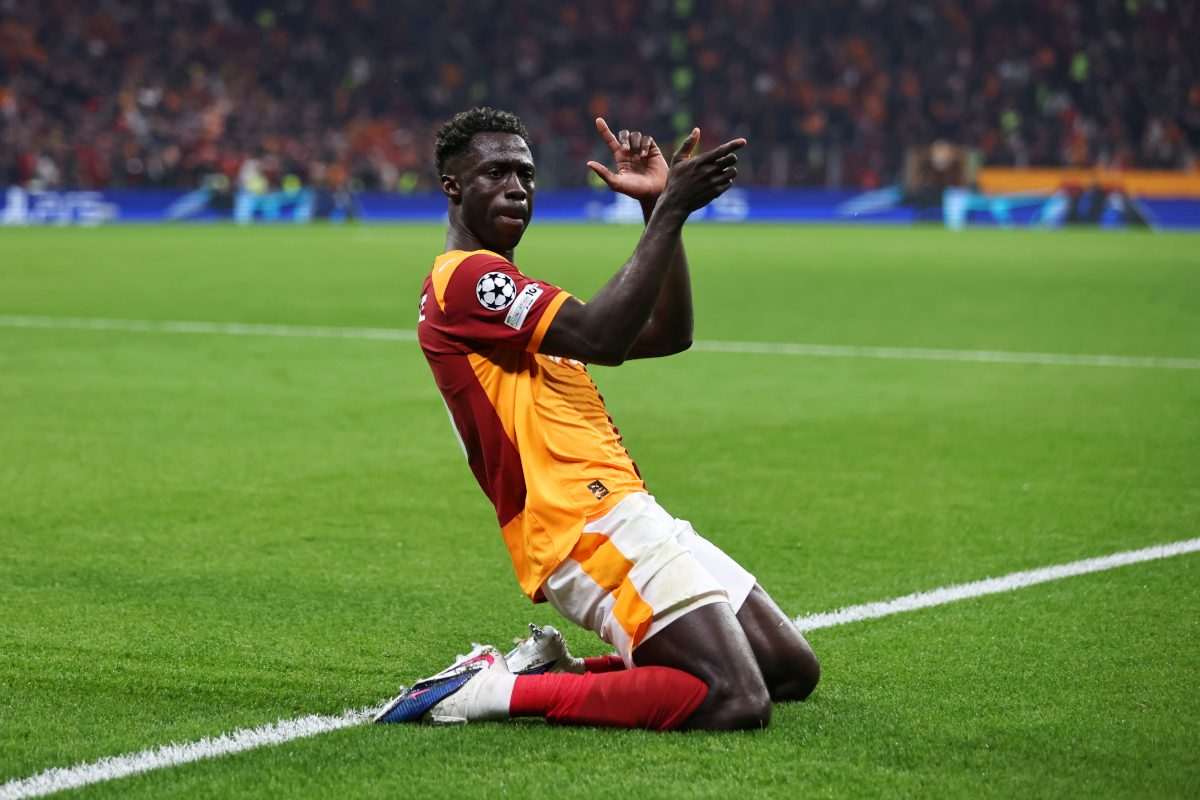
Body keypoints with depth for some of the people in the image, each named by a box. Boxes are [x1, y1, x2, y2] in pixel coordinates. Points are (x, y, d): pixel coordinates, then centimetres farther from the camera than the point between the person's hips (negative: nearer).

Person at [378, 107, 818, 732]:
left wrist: (659, 206, 12)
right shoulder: (464, 278, -7)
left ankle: (558, 669, 9)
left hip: (629, 519, 11)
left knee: (793, 672, 12)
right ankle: (497, 692, -14)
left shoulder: (511, 295, 25)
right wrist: (670, 211, -17)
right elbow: (602, 337, -20)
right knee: (736, 703, -21)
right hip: (592, 530, -11)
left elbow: (668, 334, 22)